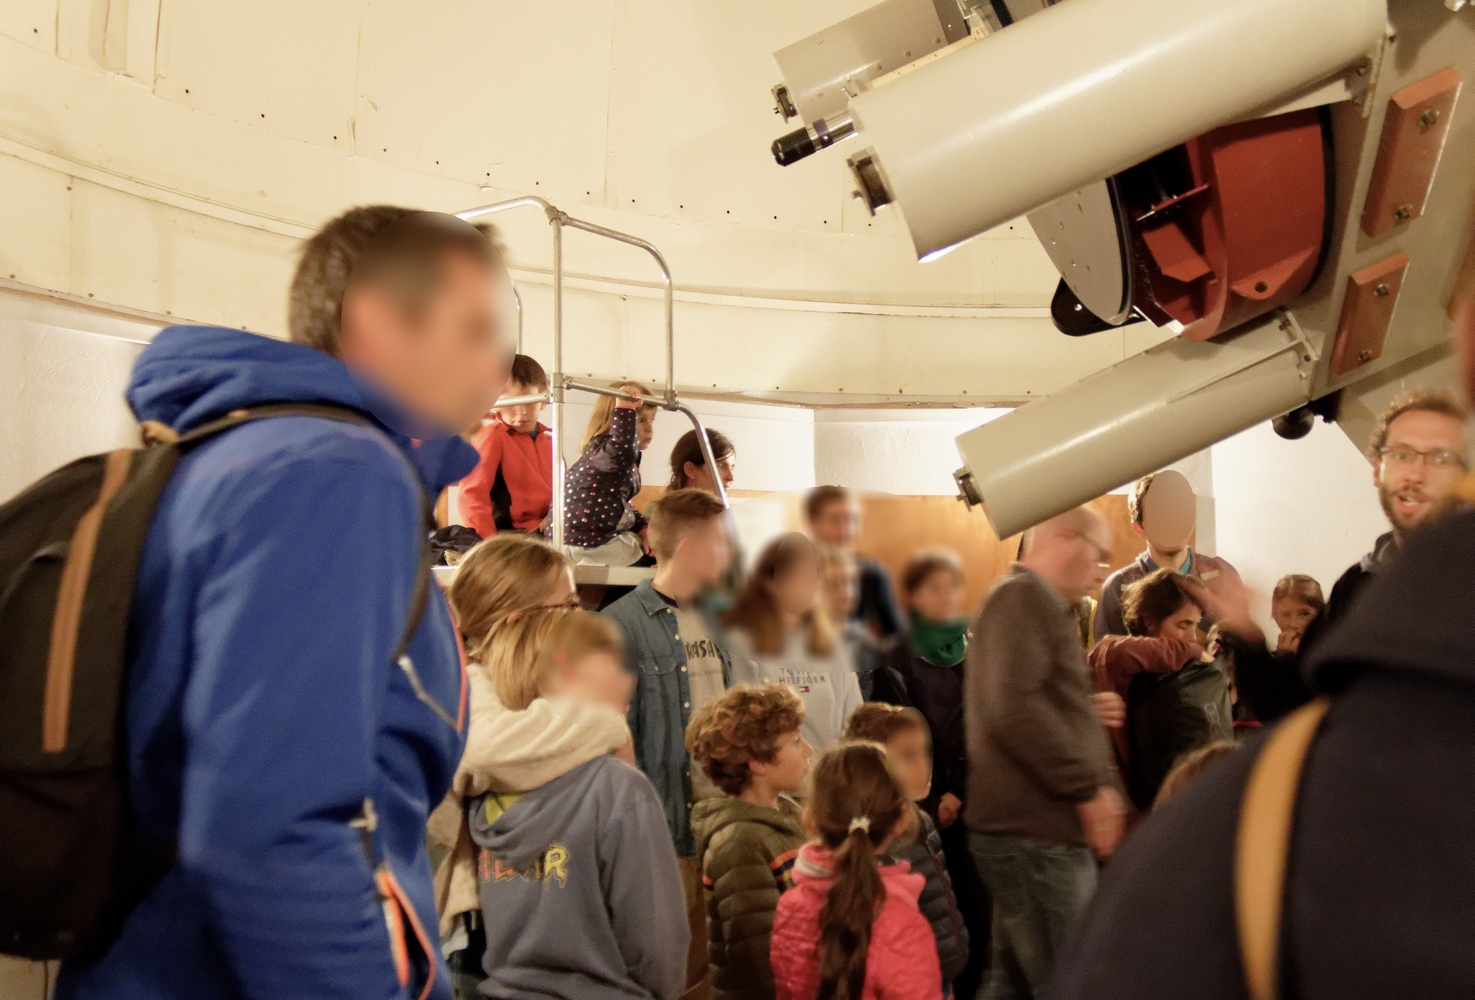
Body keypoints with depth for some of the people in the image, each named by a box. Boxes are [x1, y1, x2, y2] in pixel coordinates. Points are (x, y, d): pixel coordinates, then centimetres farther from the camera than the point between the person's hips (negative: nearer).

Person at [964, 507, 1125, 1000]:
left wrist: (1086, 709, 8)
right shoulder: (1023, 594, -12)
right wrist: (1090, 788, -19)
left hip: (1030, 830, 10)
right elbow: (1013, 708, -25)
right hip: (1035, 834, -10)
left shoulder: (1038, 601, 20)